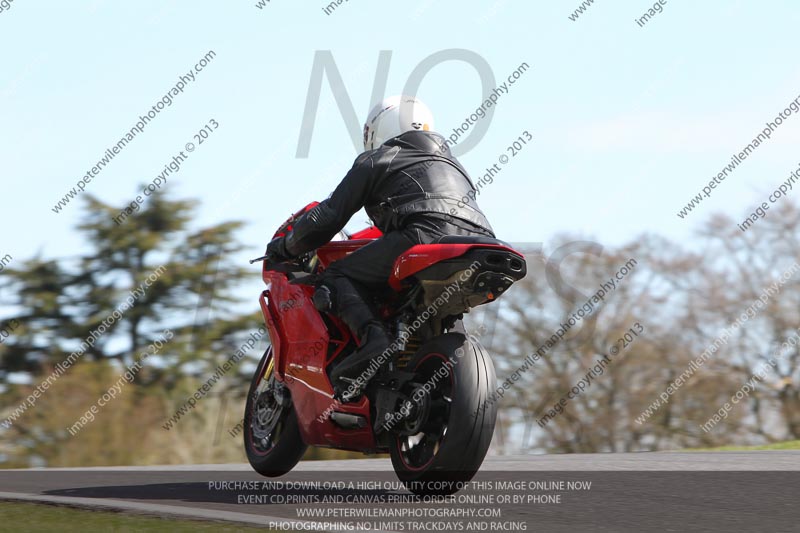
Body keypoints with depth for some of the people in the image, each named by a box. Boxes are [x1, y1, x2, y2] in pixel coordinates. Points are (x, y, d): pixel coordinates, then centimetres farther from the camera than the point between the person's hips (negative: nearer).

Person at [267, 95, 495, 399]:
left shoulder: (376, 160, 21)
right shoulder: (453, 165, 40)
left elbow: (328, 217, 16)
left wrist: (287, 246, 32)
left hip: (427, 234, -7)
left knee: (338, 276, 4)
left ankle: (371, 337, -23)